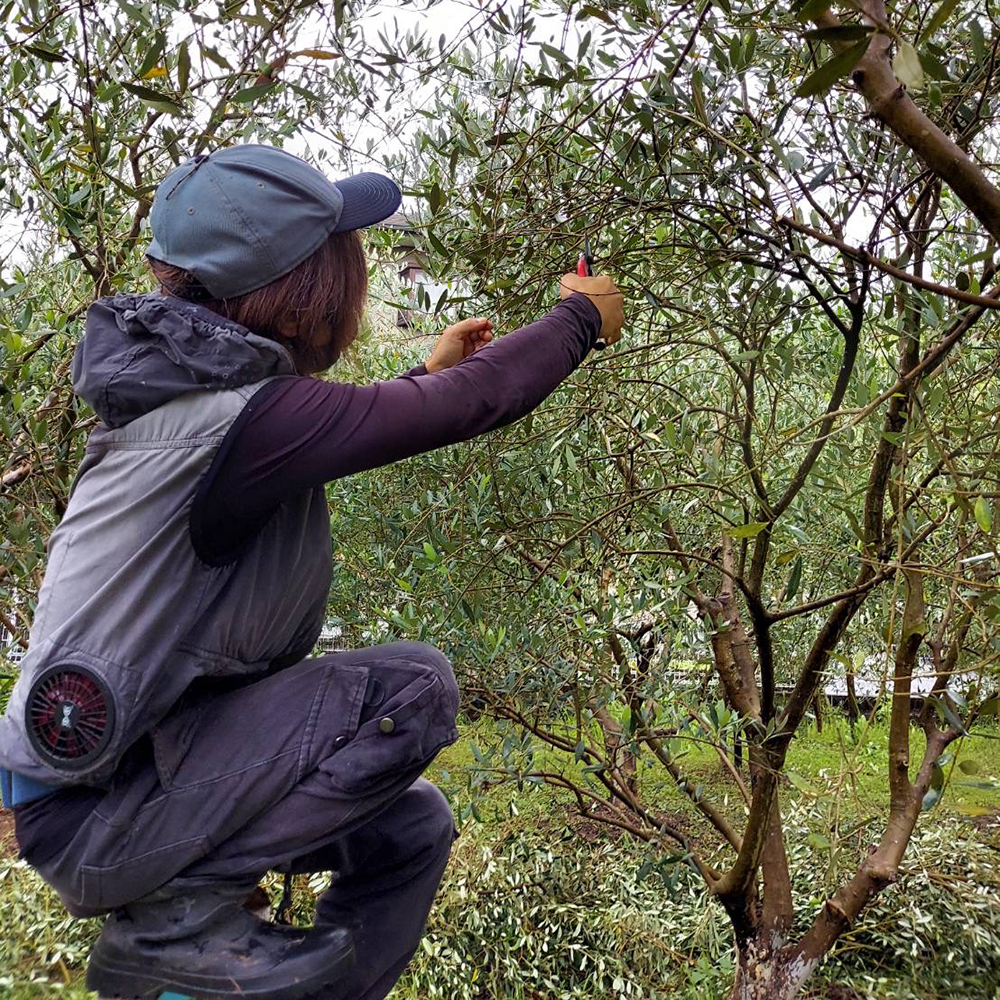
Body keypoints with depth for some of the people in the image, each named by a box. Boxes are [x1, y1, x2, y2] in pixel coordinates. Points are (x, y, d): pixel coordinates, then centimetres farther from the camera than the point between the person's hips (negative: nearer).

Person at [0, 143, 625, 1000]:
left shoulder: (193, 390, 4)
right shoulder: (238, 415, -25)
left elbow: (323, 439, 25)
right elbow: (471, 404, -17)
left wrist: (429, 373, 31)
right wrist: (582, 320, 1)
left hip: (146, 759, 9)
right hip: (87, 814, -9)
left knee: (413, 827, 13)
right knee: (414, 687, -20)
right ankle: (171, 919, -12)